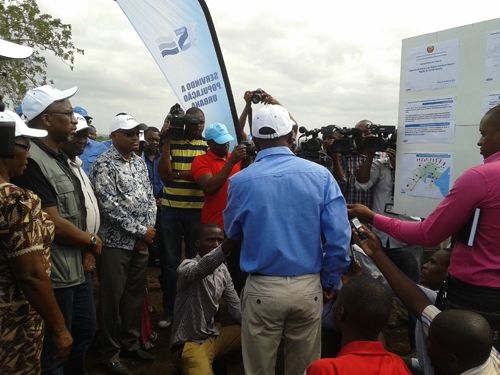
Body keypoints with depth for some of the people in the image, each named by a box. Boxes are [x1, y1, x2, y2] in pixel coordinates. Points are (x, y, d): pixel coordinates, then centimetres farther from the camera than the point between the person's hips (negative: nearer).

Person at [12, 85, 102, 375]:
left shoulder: (60, 157, 9)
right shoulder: (31, 163, -22)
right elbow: (54, 225, -25)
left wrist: (86, 249, 7)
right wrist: (92, 241, -9)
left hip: (77, 269, 10)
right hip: (53, 275, -9)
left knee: (85, 333, 25)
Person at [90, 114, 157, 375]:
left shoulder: (140, 162, 11)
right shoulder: (103, 165, -11)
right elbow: (110, 206, -18)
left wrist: (148, 230, -2)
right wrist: (141, 231, -14)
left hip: (141, 242, 7)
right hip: (116, 242, -6)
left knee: (136, 294, 14)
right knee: (112, 299, 4)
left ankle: (131, 343, 29)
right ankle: (110, 353, 18)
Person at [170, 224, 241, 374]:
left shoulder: (223, 270, 4)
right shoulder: (187, 267, -17)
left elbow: (235, 306, 5)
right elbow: (201, 269, -42)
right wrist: (229, 244, -59)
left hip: (214, 336, 6)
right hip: (190, 342, -6)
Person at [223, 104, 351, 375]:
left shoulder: (241, 181, -9)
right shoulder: (320, 175, -8)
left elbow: (232, 234, 7)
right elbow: (339, 237, -7)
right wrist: (330, 281, 7)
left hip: (262, 289, -1)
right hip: (309, 287, 2)